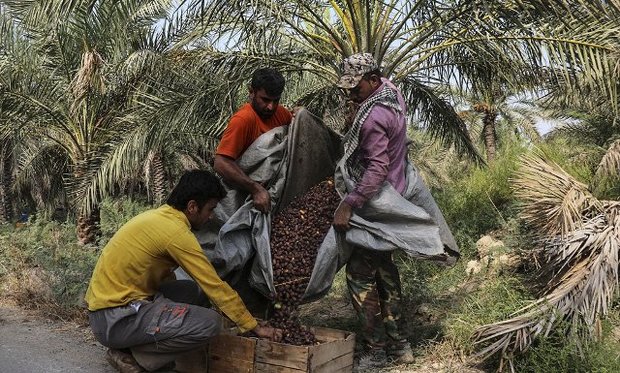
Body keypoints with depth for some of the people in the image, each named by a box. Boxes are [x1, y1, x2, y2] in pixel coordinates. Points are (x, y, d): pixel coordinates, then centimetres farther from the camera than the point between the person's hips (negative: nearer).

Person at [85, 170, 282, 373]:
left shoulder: (159, 217, 9)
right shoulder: (176, 231, -19)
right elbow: (216, 287, -15)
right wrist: (255, 327, -5)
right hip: (114, 320, -10)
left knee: (197, 291, 12)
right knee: (209, 323, -19)